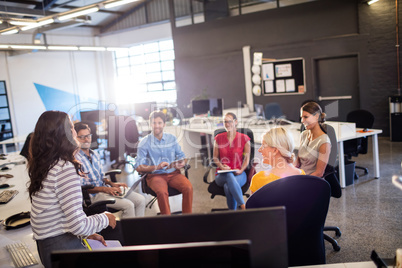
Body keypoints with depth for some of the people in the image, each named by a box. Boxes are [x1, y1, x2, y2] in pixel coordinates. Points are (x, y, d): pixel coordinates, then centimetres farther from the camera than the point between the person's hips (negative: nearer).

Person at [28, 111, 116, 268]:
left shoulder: (41, 165, 8)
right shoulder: (65, 168, -20)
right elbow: (79, 224, -23)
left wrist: (87, 233, 16)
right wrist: (106, 218, -6)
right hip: (62, 246, -9)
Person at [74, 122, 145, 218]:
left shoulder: (95, 155, 14)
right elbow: (81, 187, -15)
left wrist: (112, 184, 3)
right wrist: (105, 189, -19)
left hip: (106, 188, 8)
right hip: (93, 194, -8)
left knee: (141, 200, -5)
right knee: (128, 205, -26)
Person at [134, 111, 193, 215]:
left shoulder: (172, 138, 10)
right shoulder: (144, 143, 0)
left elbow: (182, 157, 14)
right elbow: (138, 167, -5)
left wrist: (181, 164, -10)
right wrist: (156, 167, -18)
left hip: (173, 173, 3)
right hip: (155, 175, -3)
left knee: (188, 188, -26)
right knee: (162, 192, -35)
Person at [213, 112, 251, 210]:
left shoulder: (244, 138, 3)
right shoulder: (218, 138, 7)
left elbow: (247, 158, 6)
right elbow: (215, 157, 12)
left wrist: (241, 170, -11)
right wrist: (221, 166, -8)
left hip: (239, 174, -1)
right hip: (221, 175, 1)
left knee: (228, 187, -38)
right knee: (229, 176, -39)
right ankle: (243, 207, -40)